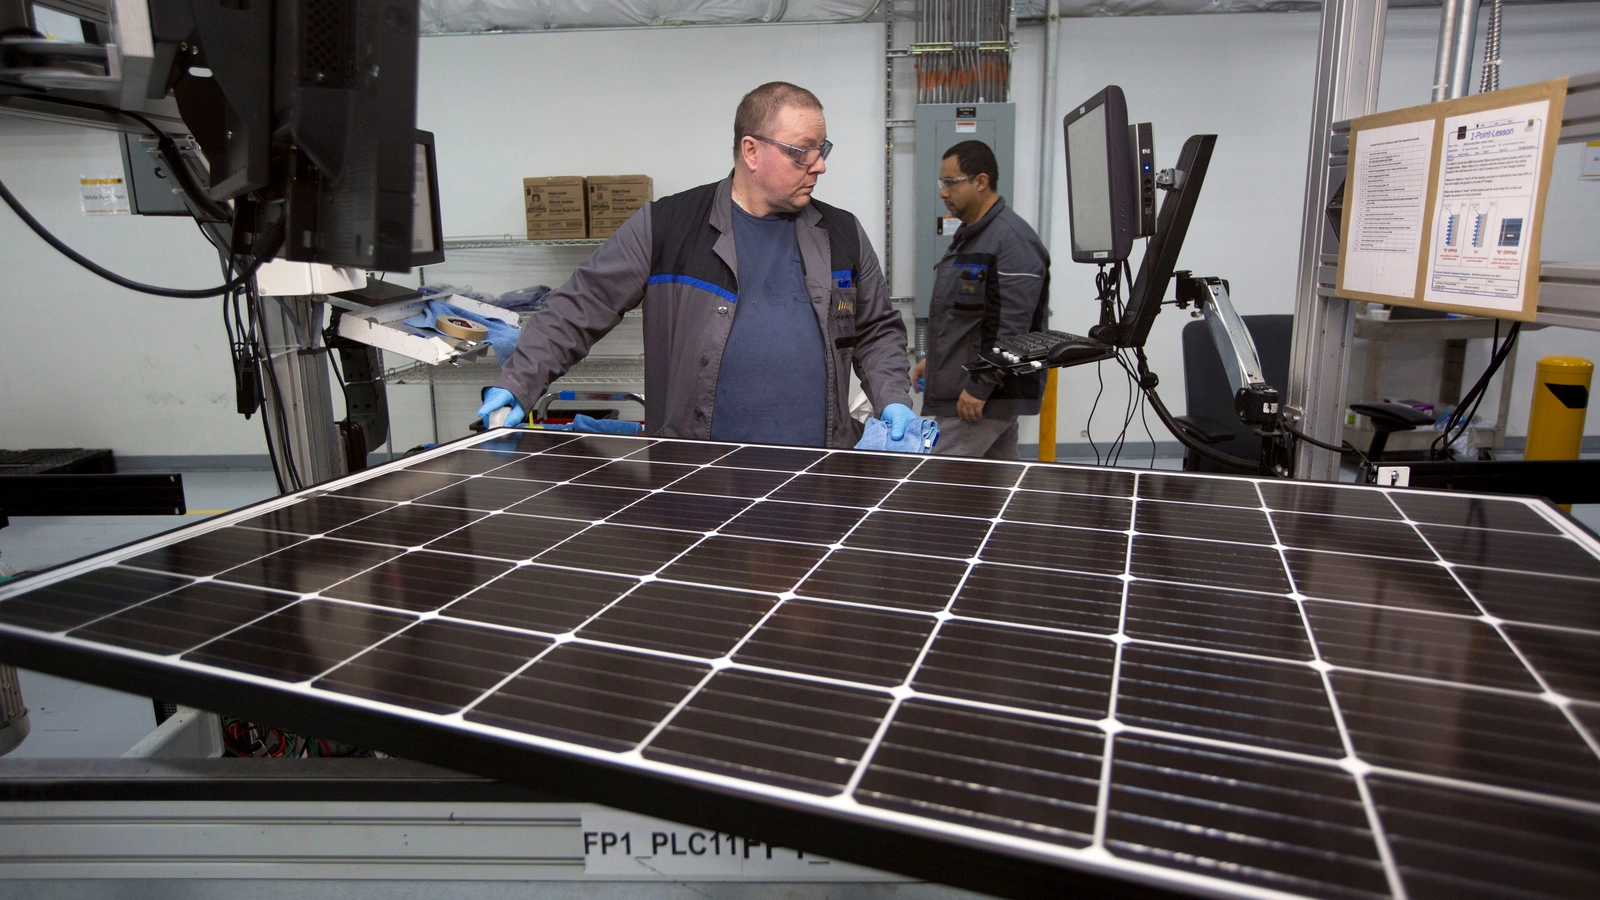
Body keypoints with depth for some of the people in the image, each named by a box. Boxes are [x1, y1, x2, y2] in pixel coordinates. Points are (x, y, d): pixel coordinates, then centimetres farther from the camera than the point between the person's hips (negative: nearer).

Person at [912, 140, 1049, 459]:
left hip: (987, 395, -10)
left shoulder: (1012, 239, -17)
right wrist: (932, 358, 20)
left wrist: (979, 386, -22)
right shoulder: (969, 235, 16)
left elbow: (1010, 328, -23)